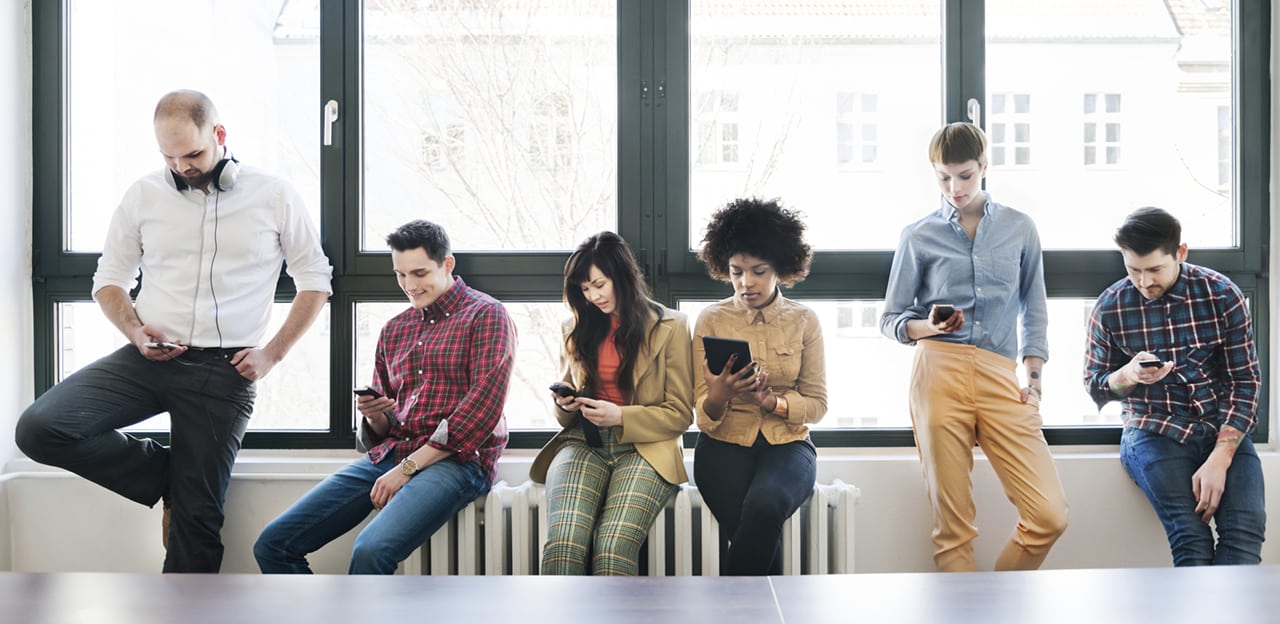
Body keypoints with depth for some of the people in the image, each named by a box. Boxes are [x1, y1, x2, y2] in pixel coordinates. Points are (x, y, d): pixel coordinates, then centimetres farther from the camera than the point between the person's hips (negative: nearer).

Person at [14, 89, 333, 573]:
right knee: (39, 428, -18)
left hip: (223, 371, -2)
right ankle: (168, 477, 2)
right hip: (147, 360, 3)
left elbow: (315, 280, 8)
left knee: (197, 515, -2)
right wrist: (135, 331, -7)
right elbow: (109, 279, 14)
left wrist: (272, 354, -3)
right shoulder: (145, 195, 6)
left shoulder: (274, 196, 1)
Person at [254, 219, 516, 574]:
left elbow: (484, 406, -10)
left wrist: (409, 466, -13)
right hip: (389, 454, 7)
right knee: (273, 545, -7)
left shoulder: (485, 315, 1)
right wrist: (374, 416, -1)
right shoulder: (394, 331, 21)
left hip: (455, 459, -7)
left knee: (370, 551, -33)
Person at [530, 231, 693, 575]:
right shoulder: (577, 329, 19)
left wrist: (620, 416, -11)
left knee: (613, 549, -32)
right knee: (563, 544, -29)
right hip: (584, 443, 3)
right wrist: (566, 404, 3)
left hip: (645, 448, -3)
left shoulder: (670, 327, 7)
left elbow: (680, 414, 4)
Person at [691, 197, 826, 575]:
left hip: (787, 445, 0)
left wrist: (771, 402, -16)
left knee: (765, 507, -34)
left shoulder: (804, 322, 5)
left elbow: (817, 404, 4)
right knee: (760, 533, -31)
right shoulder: (711, 321, 3)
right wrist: (719, 396, -23)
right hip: (724, 445, 0)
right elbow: (704, 414, 2)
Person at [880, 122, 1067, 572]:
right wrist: (926, 327, -7)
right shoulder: (918, 237, 11)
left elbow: (1033, 308, 21)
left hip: (1001, 378, 2)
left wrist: (1033, 372, 8)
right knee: (952, 525, -3)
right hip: (940, 371, -1)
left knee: (1050, 516, -8)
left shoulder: (1019, 229, 16)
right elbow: (890, 320, 14)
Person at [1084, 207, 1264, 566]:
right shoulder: (1110, 307, -2)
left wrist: (1219, 460, -15)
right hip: (1154, 432, -1)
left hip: (1223, 429, 1)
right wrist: (1129, 375, -16)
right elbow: (1095, 388, 9)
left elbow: (1245, 381, -3)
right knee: (1191, 536, -25)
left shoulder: (1222, 294, -3)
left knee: (1246, 530, -24)